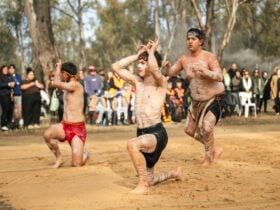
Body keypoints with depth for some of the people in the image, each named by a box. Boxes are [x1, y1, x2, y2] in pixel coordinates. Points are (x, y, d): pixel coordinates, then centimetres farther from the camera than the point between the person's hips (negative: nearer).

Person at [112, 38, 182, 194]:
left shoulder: (161, 82, -7)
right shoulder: (137, 81, 12)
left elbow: (154, 68, -30)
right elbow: (117, 67, 12)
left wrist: (152, 52, -13)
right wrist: (137, 55, 9)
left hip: (157, 133, -8)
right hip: (142, 133, 8)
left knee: (133, 144, -40)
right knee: (148, 179, 16)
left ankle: (143, 186, -26)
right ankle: (175, 173, 46)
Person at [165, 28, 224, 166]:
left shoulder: (209, 57, -18)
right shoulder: (184, 59, -3)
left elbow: (219, 76, -28)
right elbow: (172, 73, 8)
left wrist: (202, 70, -42)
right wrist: (167, 67, -16)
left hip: (213, 99, -7)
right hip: (196, 101, 7)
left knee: (206, 128, -20)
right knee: (189, 129, 9)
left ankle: (209, 157, 4)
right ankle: (215, 149, 27)